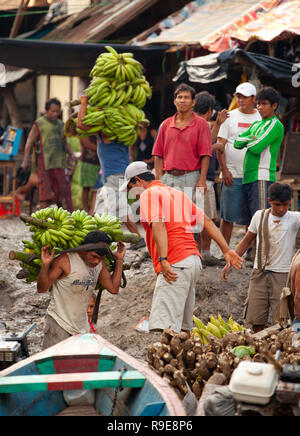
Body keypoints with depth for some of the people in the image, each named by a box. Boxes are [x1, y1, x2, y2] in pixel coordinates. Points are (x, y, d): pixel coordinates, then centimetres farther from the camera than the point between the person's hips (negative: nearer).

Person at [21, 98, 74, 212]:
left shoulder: (60, 125, 17)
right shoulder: (38, 124, 1)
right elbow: (30, 142, -3)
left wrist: (71, 154, 10)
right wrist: (26, 160, -11)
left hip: (59, 163, 5)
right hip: (44, 163, -5)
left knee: (63, 188, 3)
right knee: (45, 188, -7)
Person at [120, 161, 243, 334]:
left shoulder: (149, 193, 1)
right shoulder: (178, 193, 27)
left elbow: (158, 224, -16)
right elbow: (206, 221, 22)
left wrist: (163, 260, -24)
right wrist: (227, 250, 20)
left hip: (175, 265, -9)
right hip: (194, 260, 9)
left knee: (163, 327, -18)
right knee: (184, 327, 13)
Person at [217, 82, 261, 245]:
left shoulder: (262, 118, 9)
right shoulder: (229, 116, 5)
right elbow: (220, 145, 3)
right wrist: (224, 170, -7)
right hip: (232, 175, -1)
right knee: (228, 216, 0)